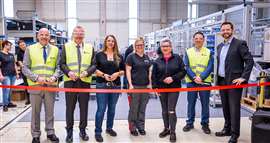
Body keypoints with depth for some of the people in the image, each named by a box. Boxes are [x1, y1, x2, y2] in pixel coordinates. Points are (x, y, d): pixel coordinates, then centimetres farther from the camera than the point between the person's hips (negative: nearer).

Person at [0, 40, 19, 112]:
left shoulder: (11, 55, 16)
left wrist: (17, 73, 17)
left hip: (13, 75, 6)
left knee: (10, 89, 9)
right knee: (6, 89, -10)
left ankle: (9, 102, 18)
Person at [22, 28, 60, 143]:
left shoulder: (55, 49, 8)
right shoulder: (30, 49, 3)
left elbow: (58, 67, 7)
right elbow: (25, 68, -1)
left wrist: (54, 77, -12)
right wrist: (37, 78, -15)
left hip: (51, 85, 1)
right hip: (35, 85, -1)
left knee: (50, 111, 11)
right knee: (35, 112, 8)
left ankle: (50, 132, 25)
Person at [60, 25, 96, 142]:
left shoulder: (90, 48, 8)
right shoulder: (66, 46, 6)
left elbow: (94, 64, 4)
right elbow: (62, 63, 2)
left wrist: (87, 72, -14)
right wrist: (68, 72, -16)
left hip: (85, 81, 1)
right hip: (70, 81, -1)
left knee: (84, 107, 8)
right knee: (70, 107, 5)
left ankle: (83, 130, 22)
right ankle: (69, 131, 18)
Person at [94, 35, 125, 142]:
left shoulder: (119, 56, 8)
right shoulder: (99, 55, 2)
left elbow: (123, 70, 10)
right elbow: (94, 69, -1)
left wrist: (117, 74, -10)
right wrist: (103, 75, -15)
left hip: (115, 85, 3)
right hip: (102, 85, -3)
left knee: (112, 108, 12)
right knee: (101, 109, -5)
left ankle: (109, 128, 28)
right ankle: (98, 132, 4)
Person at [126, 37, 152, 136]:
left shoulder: (146, 57, 14)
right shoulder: (131, 56, -2)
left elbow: (149, 71, 16)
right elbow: (128, 71, -5)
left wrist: (150, 83, 9)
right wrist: (130, 84, -12)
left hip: (145, 86, 5)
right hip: (135, 86, -5)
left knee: (142, 108, 11)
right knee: (134, 108, 1)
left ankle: (141, 126, 23)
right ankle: (132, 128, 14)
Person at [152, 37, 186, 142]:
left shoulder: (177, 58, -2)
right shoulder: (157, 61, 4)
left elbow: (183, 72, -4)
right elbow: (154, 75, 6)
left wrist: (173, 78, -17)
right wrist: (155, 87, -2)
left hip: (174, 88, -3)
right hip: (161, 88, 3)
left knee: (171, 110, -5)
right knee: (164, 110, 13)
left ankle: (172, 132, 6)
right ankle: (166, 129, 27)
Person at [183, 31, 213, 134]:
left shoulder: (208, 52, 5)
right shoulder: (188, 52, 5)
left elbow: (210, 67, -4)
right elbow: (186, 67, -2)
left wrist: (201, 77, -17)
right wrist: (194, 77, -16)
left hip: (205, 81, 0)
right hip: (191, 82, 0)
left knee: (205, 104, 7)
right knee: (191, 103, 8)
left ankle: (205, 124, 19)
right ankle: (190, 123, 21)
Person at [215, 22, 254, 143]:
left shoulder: (240, 43, -7)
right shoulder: (220, 46, 14)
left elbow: (250, 61, -12)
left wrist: (243, 77, -17)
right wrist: (218, 79, 13)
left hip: (234, 81, -7)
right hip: (222, 81, 7)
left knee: (234, 108, -2)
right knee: (225, 107, 15)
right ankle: (227, 129, 28)